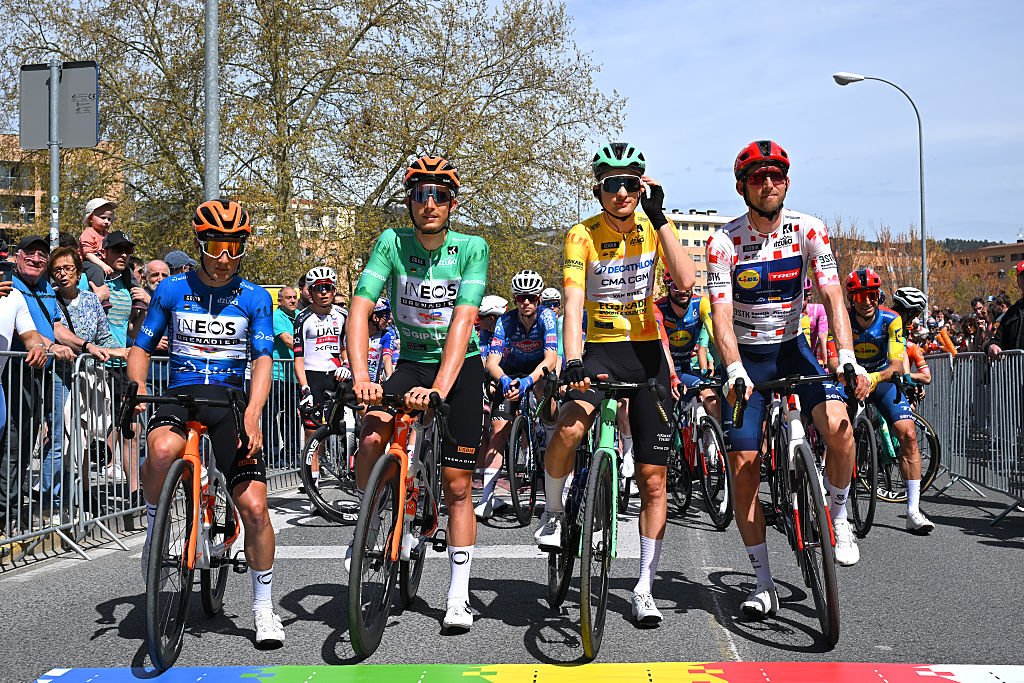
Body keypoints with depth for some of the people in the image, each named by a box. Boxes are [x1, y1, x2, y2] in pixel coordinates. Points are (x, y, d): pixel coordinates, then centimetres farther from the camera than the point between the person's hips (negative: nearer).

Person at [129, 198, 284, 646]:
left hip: (231, 400, 0)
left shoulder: (254, 298, 3)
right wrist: (138, 385, -10)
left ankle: (264, 606, 9)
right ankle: (154, 529, -7)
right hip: (180, 394, 0)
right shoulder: (171, 289, 6)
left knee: (254, 507, -11)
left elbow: (262, 361, -5)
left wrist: (251, 416, -20)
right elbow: (141, 348, 11)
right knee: (162, 451, -38)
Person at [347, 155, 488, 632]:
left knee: (457, 486, -1)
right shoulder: (392, 243, -12)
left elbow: (463, 320, -26)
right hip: (411, 363, 1)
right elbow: (360, 309, -21)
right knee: (372, 438, -27)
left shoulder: (471, 248, -16)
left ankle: (458, 596, 9)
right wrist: (360, 376, -36)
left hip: (460, 366, -1)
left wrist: (439, 389, -39)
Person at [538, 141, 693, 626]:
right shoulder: (583, 235, -8)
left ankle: (644, 589, 13)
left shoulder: (652, 229, -1)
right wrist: (572, 361, -36)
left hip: (648, 353, 2)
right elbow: (573, 303, -21)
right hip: (600, 349, -2)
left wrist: (659, 218, -19)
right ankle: (553, 512, -2)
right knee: (568, 429, -33)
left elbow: (685, 280, -18)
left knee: (652, 479, 1)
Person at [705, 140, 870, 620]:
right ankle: (764, 585, 3)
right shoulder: (724, 242, -14)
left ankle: (838, 518, 3)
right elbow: (721, 315, -21)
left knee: (839, 428, -26)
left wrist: (848, 359, -33)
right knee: (743, 465, -7)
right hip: (746, 356, 0)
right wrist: (735, 372, -38)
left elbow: (832, 296, -18)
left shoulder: (808, 231, -10)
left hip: (792, 348, 1)